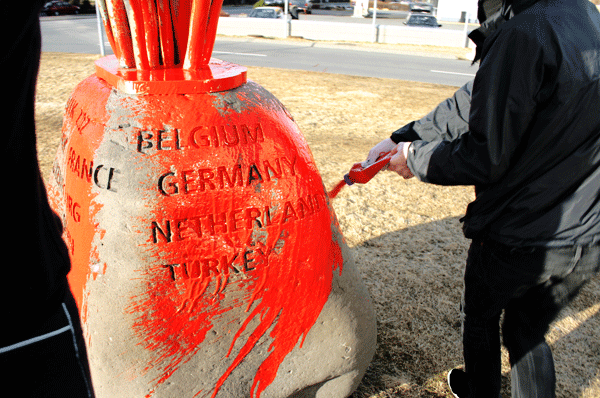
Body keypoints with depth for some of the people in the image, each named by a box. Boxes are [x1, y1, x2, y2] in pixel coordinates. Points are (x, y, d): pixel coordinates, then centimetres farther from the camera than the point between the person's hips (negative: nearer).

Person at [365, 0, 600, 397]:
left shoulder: (522, 34, -24)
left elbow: (485, 159, -23)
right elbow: (479, 104, 6)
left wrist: (414, 159, -5)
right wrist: (401, 138, 6)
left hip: (517, 241, -6)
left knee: (481, 317, 24)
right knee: (528, 333, 26)